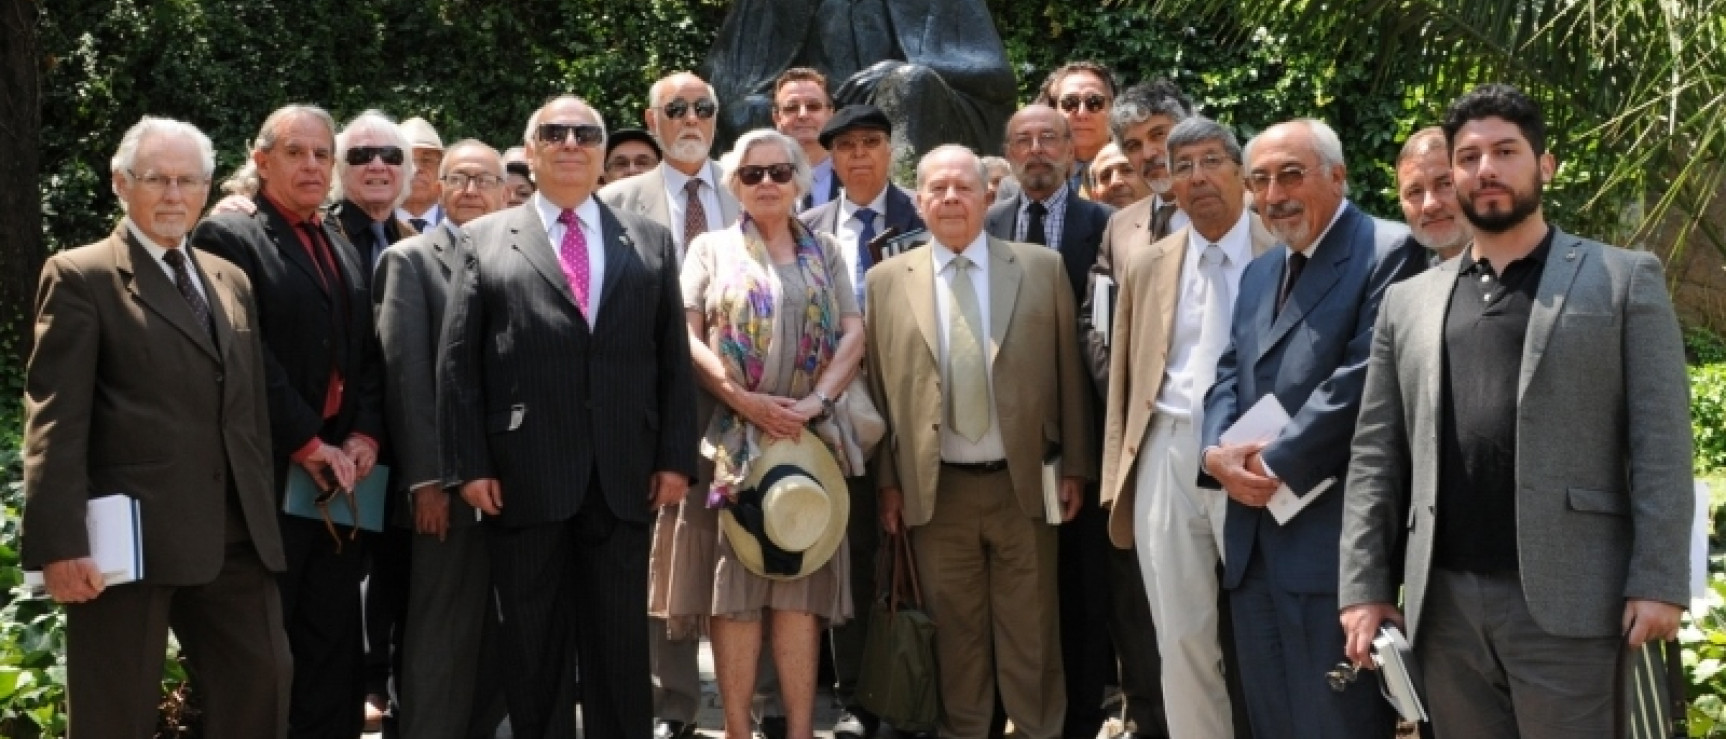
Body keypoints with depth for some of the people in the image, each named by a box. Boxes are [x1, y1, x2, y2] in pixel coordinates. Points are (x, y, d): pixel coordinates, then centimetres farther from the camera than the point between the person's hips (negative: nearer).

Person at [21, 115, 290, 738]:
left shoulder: (231, 280, 17)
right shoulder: (81, 277, -3)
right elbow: (54, 420, -10)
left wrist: (265, 513, 15)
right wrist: (60, 544, -18)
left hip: (235, 536, 6)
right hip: (130, 538, -6)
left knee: (262, 685, 9)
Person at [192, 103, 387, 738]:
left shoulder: (342, 247, 17)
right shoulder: (228, 237, -6)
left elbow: (368, 353, 14)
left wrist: (366, 434, -1)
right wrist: (306, 443, -16)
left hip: (342, 470, 7)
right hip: (270, 473, -7)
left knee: (333, 642, 10)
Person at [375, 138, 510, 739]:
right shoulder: (410, 259, 1)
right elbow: (405, 374, -7)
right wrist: (426, 479, -14)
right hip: (449, 483, -5)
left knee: (500, 640, 10)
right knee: (441, 640, -1)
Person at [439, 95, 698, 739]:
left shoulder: (651, 242, 12)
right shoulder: (485, 240, 7)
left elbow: (674, 358, 9)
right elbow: (458, 363, 1)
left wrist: (676, 458, 0)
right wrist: (470, 465, -7)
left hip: (624, 478, 2)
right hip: (523, 479, -1)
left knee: (621, 645, 7)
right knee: (533, 647, 7)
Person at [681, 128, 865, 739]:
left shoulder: (824, 252, 14)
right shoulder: (711, 249, 9)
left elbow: (853, 333, 5)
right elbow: (687, 337, 0)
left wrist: (817, 399, -11)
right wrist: (743, 399, -12)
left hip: (809, 437, 2)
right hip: (732, 438, -2)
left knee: (801, 583, -1)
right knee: (734, 581, -4)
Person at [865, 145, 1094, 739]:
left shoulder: (1042, 267, 3)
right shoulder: (886, 281, 4)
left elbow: (1068, 372, 4)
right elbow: (880, 388, 5)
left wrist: (1075, 466, 2)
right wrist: (888, 481, 2)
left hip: (1024, 483, 0)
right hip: (935, 489, 1)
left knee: (1031, 633, 7)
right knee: (955, 632, 9)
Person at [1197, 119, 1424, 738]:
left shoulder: (1387, 253, -7)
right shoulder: (1258, 273, 20)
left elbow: (1361, 380, -16)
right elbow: (1228, 377, 15)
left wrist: (1276, 465, -13)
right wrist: (1216, 453, -6)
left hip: (1332, 540, -8)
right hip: (1252, 541, 8)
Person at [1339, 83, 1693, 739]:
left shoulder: (1624, 279, 6)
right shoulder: (1408, 303, 15)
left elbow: (1660, 445, -2)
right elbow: (1376, 456, 12)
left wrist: (1658, 583, -11)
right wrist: (1365, 586, 3)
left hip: (1569, 601, -3)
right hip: (1443, 604, 3)